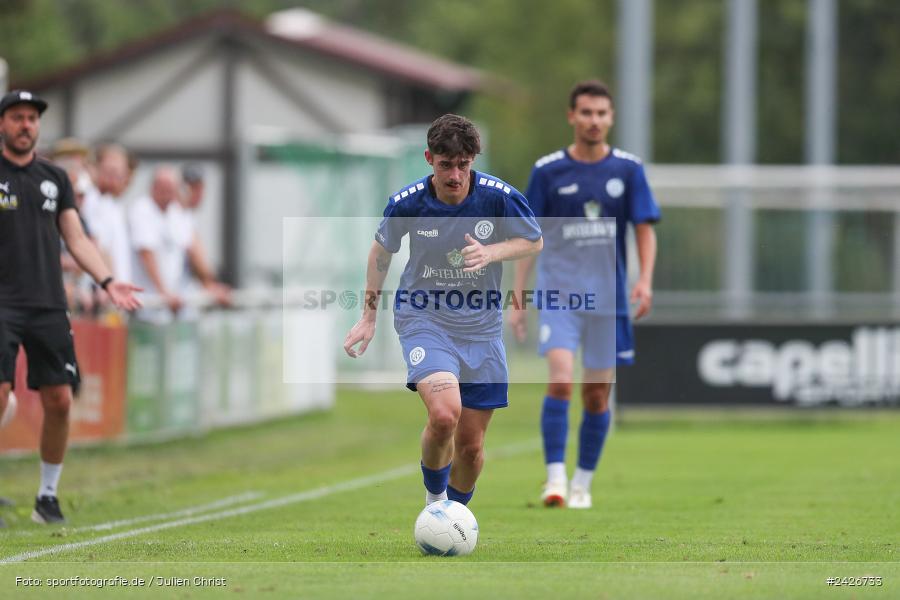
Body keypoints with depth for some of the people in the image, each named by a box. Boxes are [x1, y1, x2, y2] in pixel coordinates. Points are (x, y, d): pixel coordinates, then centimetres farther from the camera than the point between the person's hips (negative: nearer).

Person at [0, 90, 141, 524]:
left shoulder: (55, 178, 15)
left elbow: (76, 240, 15)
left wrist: (107, 281, 1)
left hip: (49, 305, 4)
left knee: (59, 402, 0)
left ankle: (47, 496, 14)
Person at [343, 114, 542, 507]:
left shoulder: (499, 197, -12)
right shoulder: (407, 202, -12)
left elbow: (534, 242, 4)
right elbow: (382, 249, 8)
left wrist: (490, 253, -16)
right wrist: (369, 316, 11)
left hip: (481, 325, 2)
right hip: (423, 317, -2)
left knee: (471, 444, 5)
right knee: (444, 415, -28)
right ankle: (434, 497, -1)